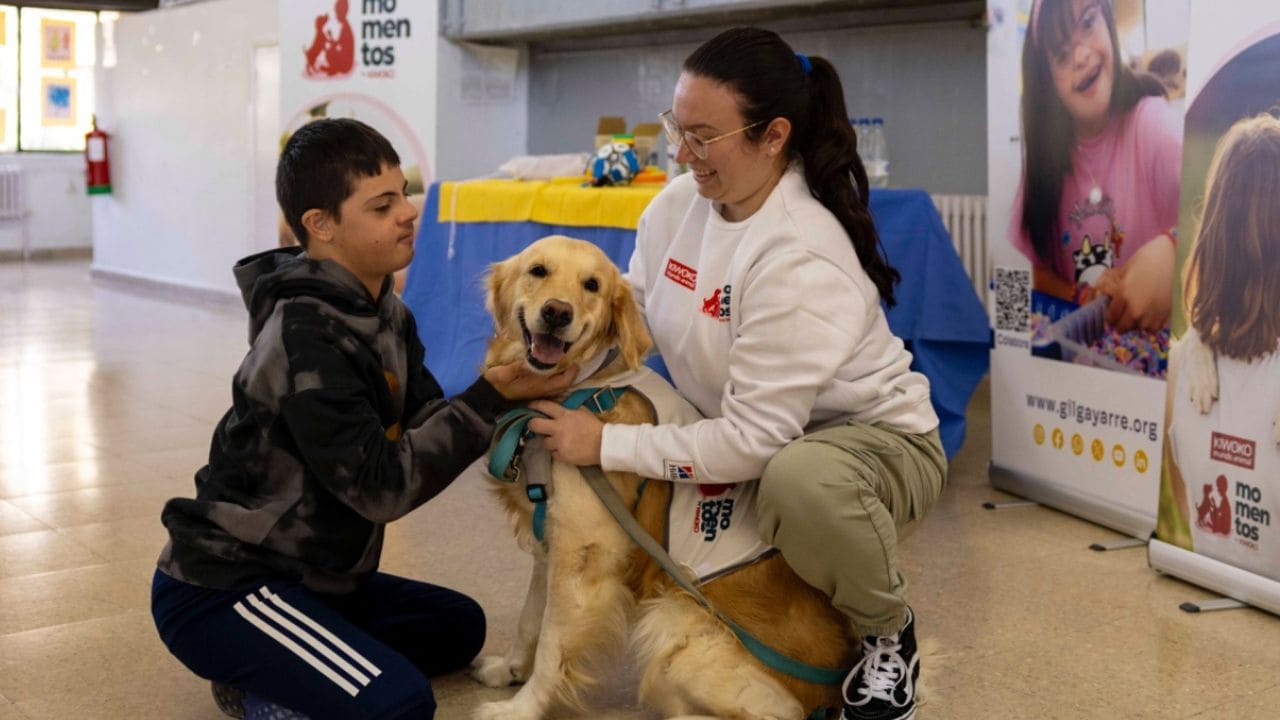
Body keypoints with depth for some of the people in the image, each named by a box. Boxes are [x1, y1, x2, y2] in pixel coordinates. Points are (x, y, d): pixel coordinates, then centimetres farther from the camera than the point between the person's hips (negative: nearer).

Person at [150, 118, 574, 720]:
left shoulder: (383, 312, 5)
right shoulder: (307, 338, -24)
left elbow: (426, 421, -3)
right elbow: (382, 484, -25)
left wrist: (512, 390, -20)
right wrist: (490, 399, -25)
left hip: (303, 574, 10)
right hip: (218, 592, -10)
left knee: (458, 625, 18)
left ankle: (270, 671, 7)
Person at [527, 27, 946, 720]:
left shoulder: (803, 262, -31)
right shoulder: (679, 203, -9)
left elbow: (754, 441, -30)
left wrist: (606, 444, -26)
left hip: (876, 441, -7)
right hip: (743, 436, 8)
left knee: (800, 480, -41)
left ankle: (889, 635, -8)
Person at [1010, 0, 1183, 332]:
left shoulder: (1152, 124, -11)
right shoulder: (1046, 148, 2)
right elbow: (1032, 267, 4)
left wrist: (1169, 249, -42)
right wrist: (1083, 299, -14)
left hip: (1156, 342, -4)